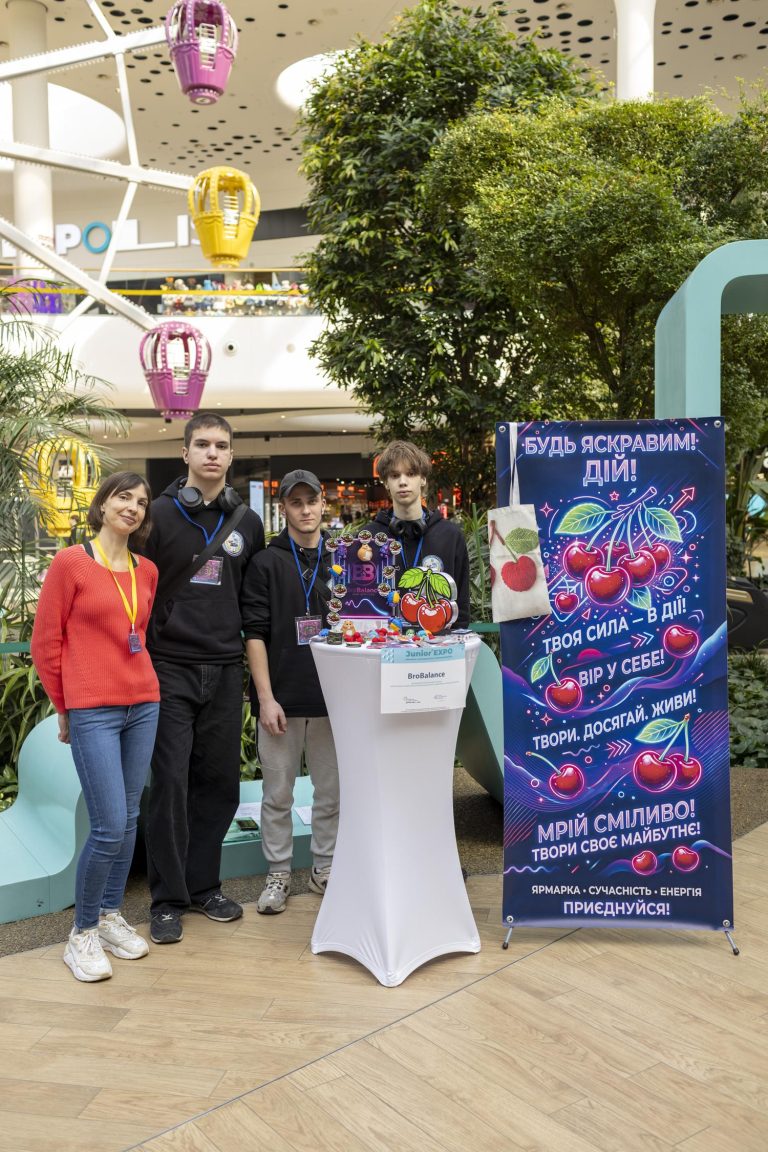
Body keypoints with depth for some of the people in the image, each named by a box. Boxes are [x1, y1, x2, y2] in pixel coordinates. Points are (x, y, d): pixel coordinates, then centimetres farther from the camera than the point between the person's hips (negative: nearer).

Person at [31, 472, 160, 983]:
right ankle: (83, 933, 12)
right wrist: (64, 707, 4)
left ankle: (112, 915, 28)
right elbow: (45, 643, -2)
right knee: (110, 827, -8)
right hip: (92, 711, -5)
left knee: (129, 820, 11)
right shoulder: (70, 563, -5)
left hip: (144, 705, 6)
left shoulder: (147, 571, 9)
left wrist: (140, 682, 15)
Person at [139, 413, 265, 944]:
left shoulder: (248, 523, 10)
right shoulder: (160, 513, -1)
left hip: (226, 671, 4)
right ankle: (168, 899, 13)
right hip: (170, 668, -3)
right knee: (171, 783, -1)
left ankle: (203, 885, 25)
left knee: (220, 782, 8)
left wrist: (245, 649, 9)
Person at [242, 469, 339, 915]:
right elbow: (255, 633, -4)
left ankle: (325, 868, 27)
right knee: (278, 794, 8)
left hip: (331, 698, 3)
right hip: (281, 698, -2)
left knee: (332, 791, 11)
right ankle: (279, 874, 22)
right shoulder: (267, 563, 1)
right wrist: (266, 698, -10)